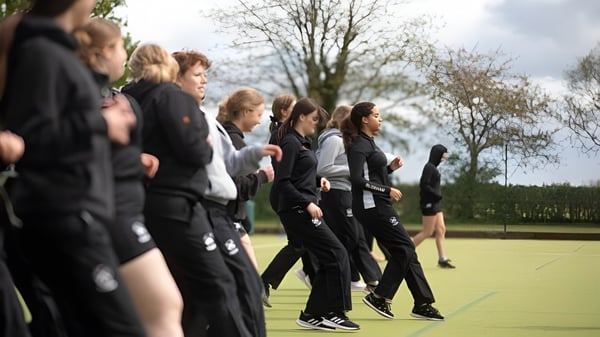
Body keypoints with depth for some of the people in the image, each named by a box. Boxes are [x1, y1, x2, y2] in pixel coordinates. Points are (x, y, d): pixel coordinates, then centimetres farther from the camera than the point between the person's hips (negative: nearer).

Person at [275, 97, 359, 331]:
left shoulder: (303, 142, 17)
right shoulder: (291, 142, -12)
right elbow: (282, 182, -18)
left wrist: (317, 181, 6)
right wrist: (308, 203, -21)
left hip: (303, 211, 10)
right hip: (297, 212, -10)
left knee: (328, 261, 8)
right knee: (337, 255, -9)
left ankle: (312, 315, 11)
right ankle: (333, 313, -4)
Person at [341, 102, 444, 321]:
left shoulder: (368, 143, 18)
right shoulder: (360, 145, -12)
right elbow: (357, 180, -22)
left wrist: (390, 167, 9)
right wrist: (387, 190, -20)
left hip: (377, 206, 10)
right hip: (373, 206, -10)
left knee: (404, 251, 7)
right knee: (404, 249, -8)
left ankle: (422, 304, 10)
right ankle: (379, 297, -3)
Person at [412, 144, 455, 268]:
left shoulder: (433, 167, 14)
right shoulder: (429, 167, -14)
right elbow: (424, 185, -20)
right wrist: (437, 194, -15)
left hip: (435, 203, 10)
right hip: (429, 203, -10)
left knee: (441, 230, 7)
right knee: (427, 232, -5)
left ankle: (442, 259, 7)